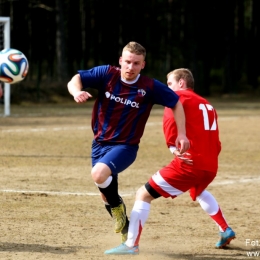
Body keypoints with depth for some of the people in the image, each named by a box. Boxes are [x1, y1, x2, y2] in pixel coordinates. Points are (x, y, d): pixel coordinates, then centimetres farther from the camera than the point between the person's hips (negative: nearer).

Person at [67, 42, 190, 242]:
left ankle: (117, 207, -3)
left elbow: (176, 103, 0)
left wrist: (181, 134, -6)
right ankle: (124, 226, 40)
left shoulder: (150, 87, -13)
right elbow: (76, 79, -13)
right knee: (107, 194, 12)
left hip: (126, 147, -4)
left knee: (99, 174, -32)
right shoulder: (107, 74, -9)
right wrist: (77, 91, -36)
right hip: (100, 143, 4)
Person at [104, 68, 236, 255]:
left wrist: (172, 146, -18)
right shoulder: (208, 105, 24)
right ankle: (226, 231, 40)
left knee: (144, 195, -4)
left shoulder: (179, 97, 3)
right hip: (211, 166, 8)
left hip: (189, 163, -8)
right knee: (199, 192, 42)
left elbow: (170, 118, -18)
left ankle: (132, 245, -13)